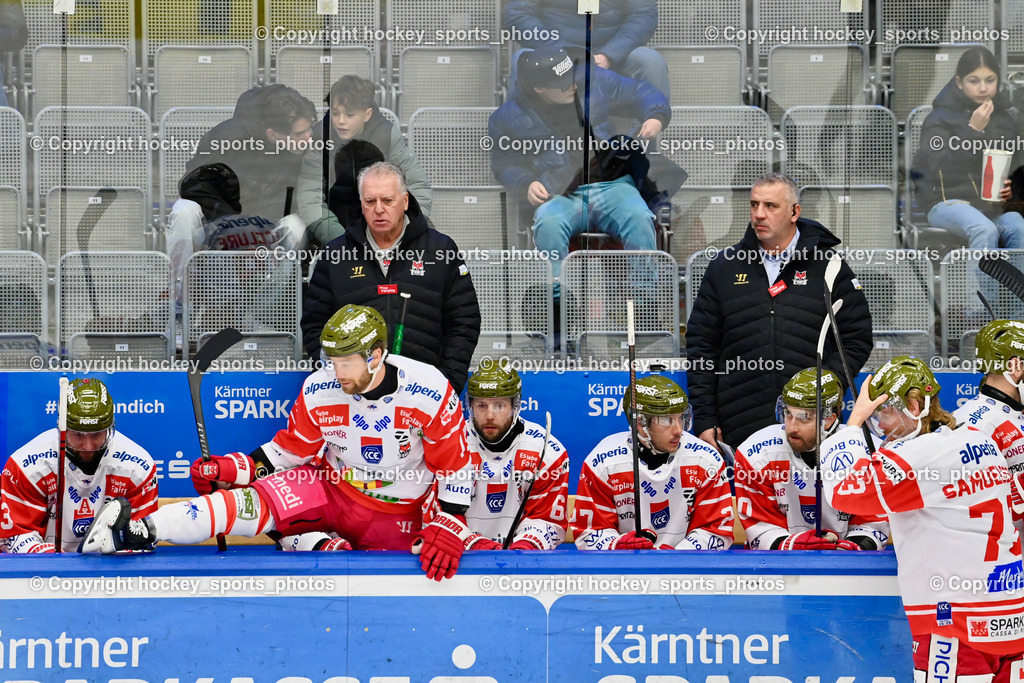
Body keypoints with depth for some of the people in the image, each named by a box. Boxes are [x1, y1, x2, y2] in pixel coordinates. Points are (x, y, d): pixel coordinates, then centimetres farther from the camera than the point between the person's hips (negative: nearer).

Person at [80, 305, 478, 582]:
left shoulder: (429, 390, -21)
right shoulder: (319, 390, -12)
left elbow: (455, 466, -12)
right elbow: (291, 449, 3)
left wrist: (447, 529, -20)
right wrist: (234, 469, -9)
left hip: (395, 516, 0)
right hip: (331, 486, 0)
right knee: (257, 503, -23)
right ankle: (139, 530, -35)